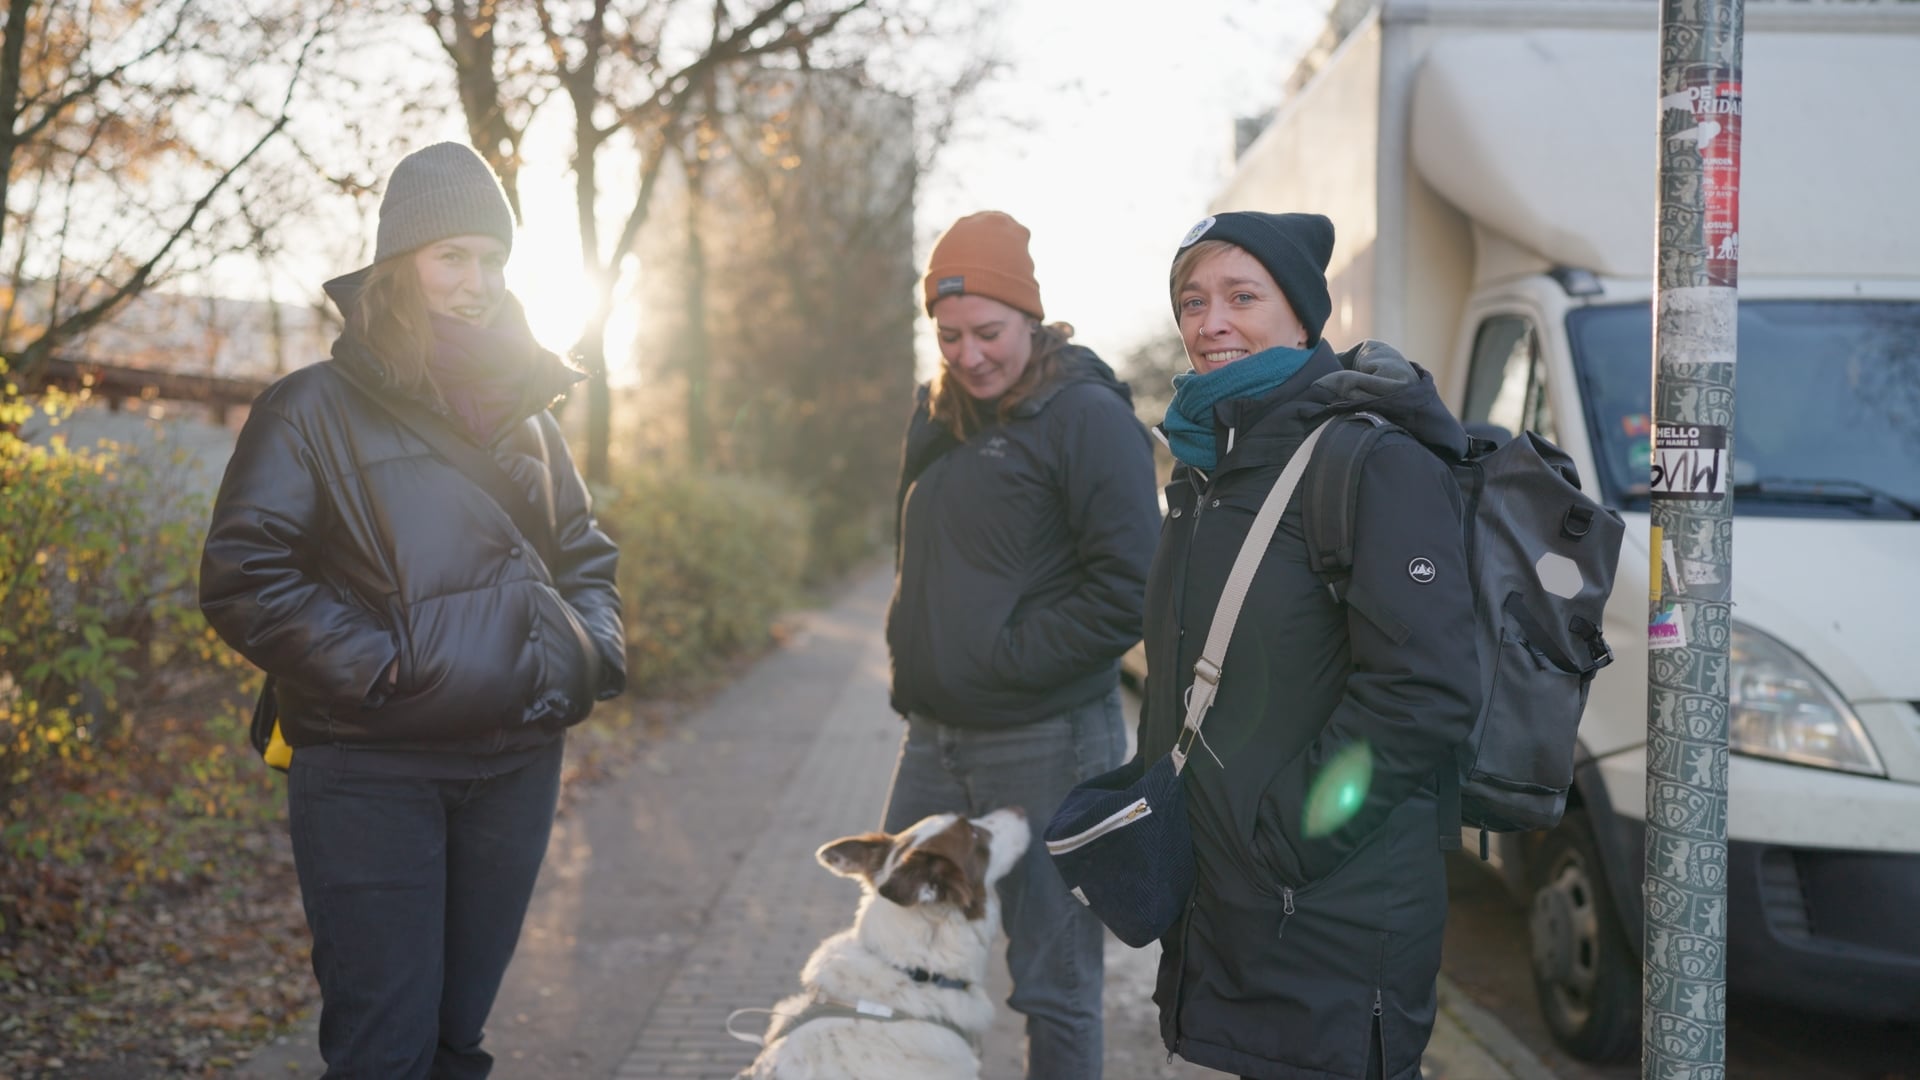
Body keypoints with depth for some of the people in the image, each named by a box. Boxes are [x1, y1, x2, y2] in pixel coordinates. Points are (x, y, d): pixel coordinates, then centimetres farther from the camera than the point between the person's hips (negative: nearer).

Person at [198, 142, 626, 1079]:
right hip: (372, 776, -5)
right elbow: (242, 577, -10)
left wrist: (593, 653, 7)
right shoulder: (316, 408, -4)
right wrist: (374, 666, -15)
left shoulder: (520, 411, 14)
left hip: (515, 769, 5)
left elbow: (584, 554, 25)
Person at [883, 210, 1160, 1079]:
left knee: (1052, 982, 2)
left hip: (1044, 741, -7)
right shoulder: (937, 418, 12)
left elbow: (1128, 588, -16)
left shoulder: (1086, 416, -11)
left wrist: (1003, 661, -16)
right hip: (935, 737, 8)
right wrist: (916, 665, 9)